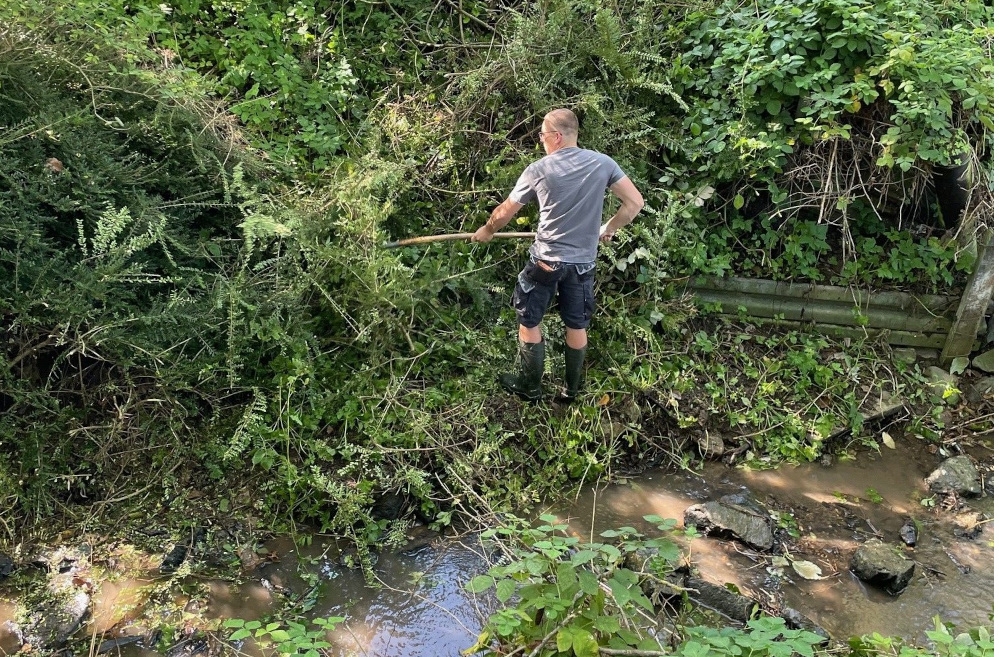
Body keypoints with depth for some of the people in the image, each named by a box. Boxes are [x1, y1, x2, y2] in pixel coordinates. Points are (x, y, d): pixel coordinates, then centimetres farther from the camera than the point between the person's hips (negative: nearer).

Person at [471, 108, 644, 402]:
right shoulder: (602, 163, -4)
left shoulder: (539, 170, -10)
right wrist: (608, 229, 12)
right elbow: (635, 202, -2)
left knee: (529, 322, 14)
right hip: (583, 262, 3)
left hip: (546, 260, -3)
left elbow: (505, 212, 1)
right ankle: (571, 389, 29)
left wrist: (486, 231, 21)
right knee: (577, 326, 16)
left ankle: (530, 386, 26)